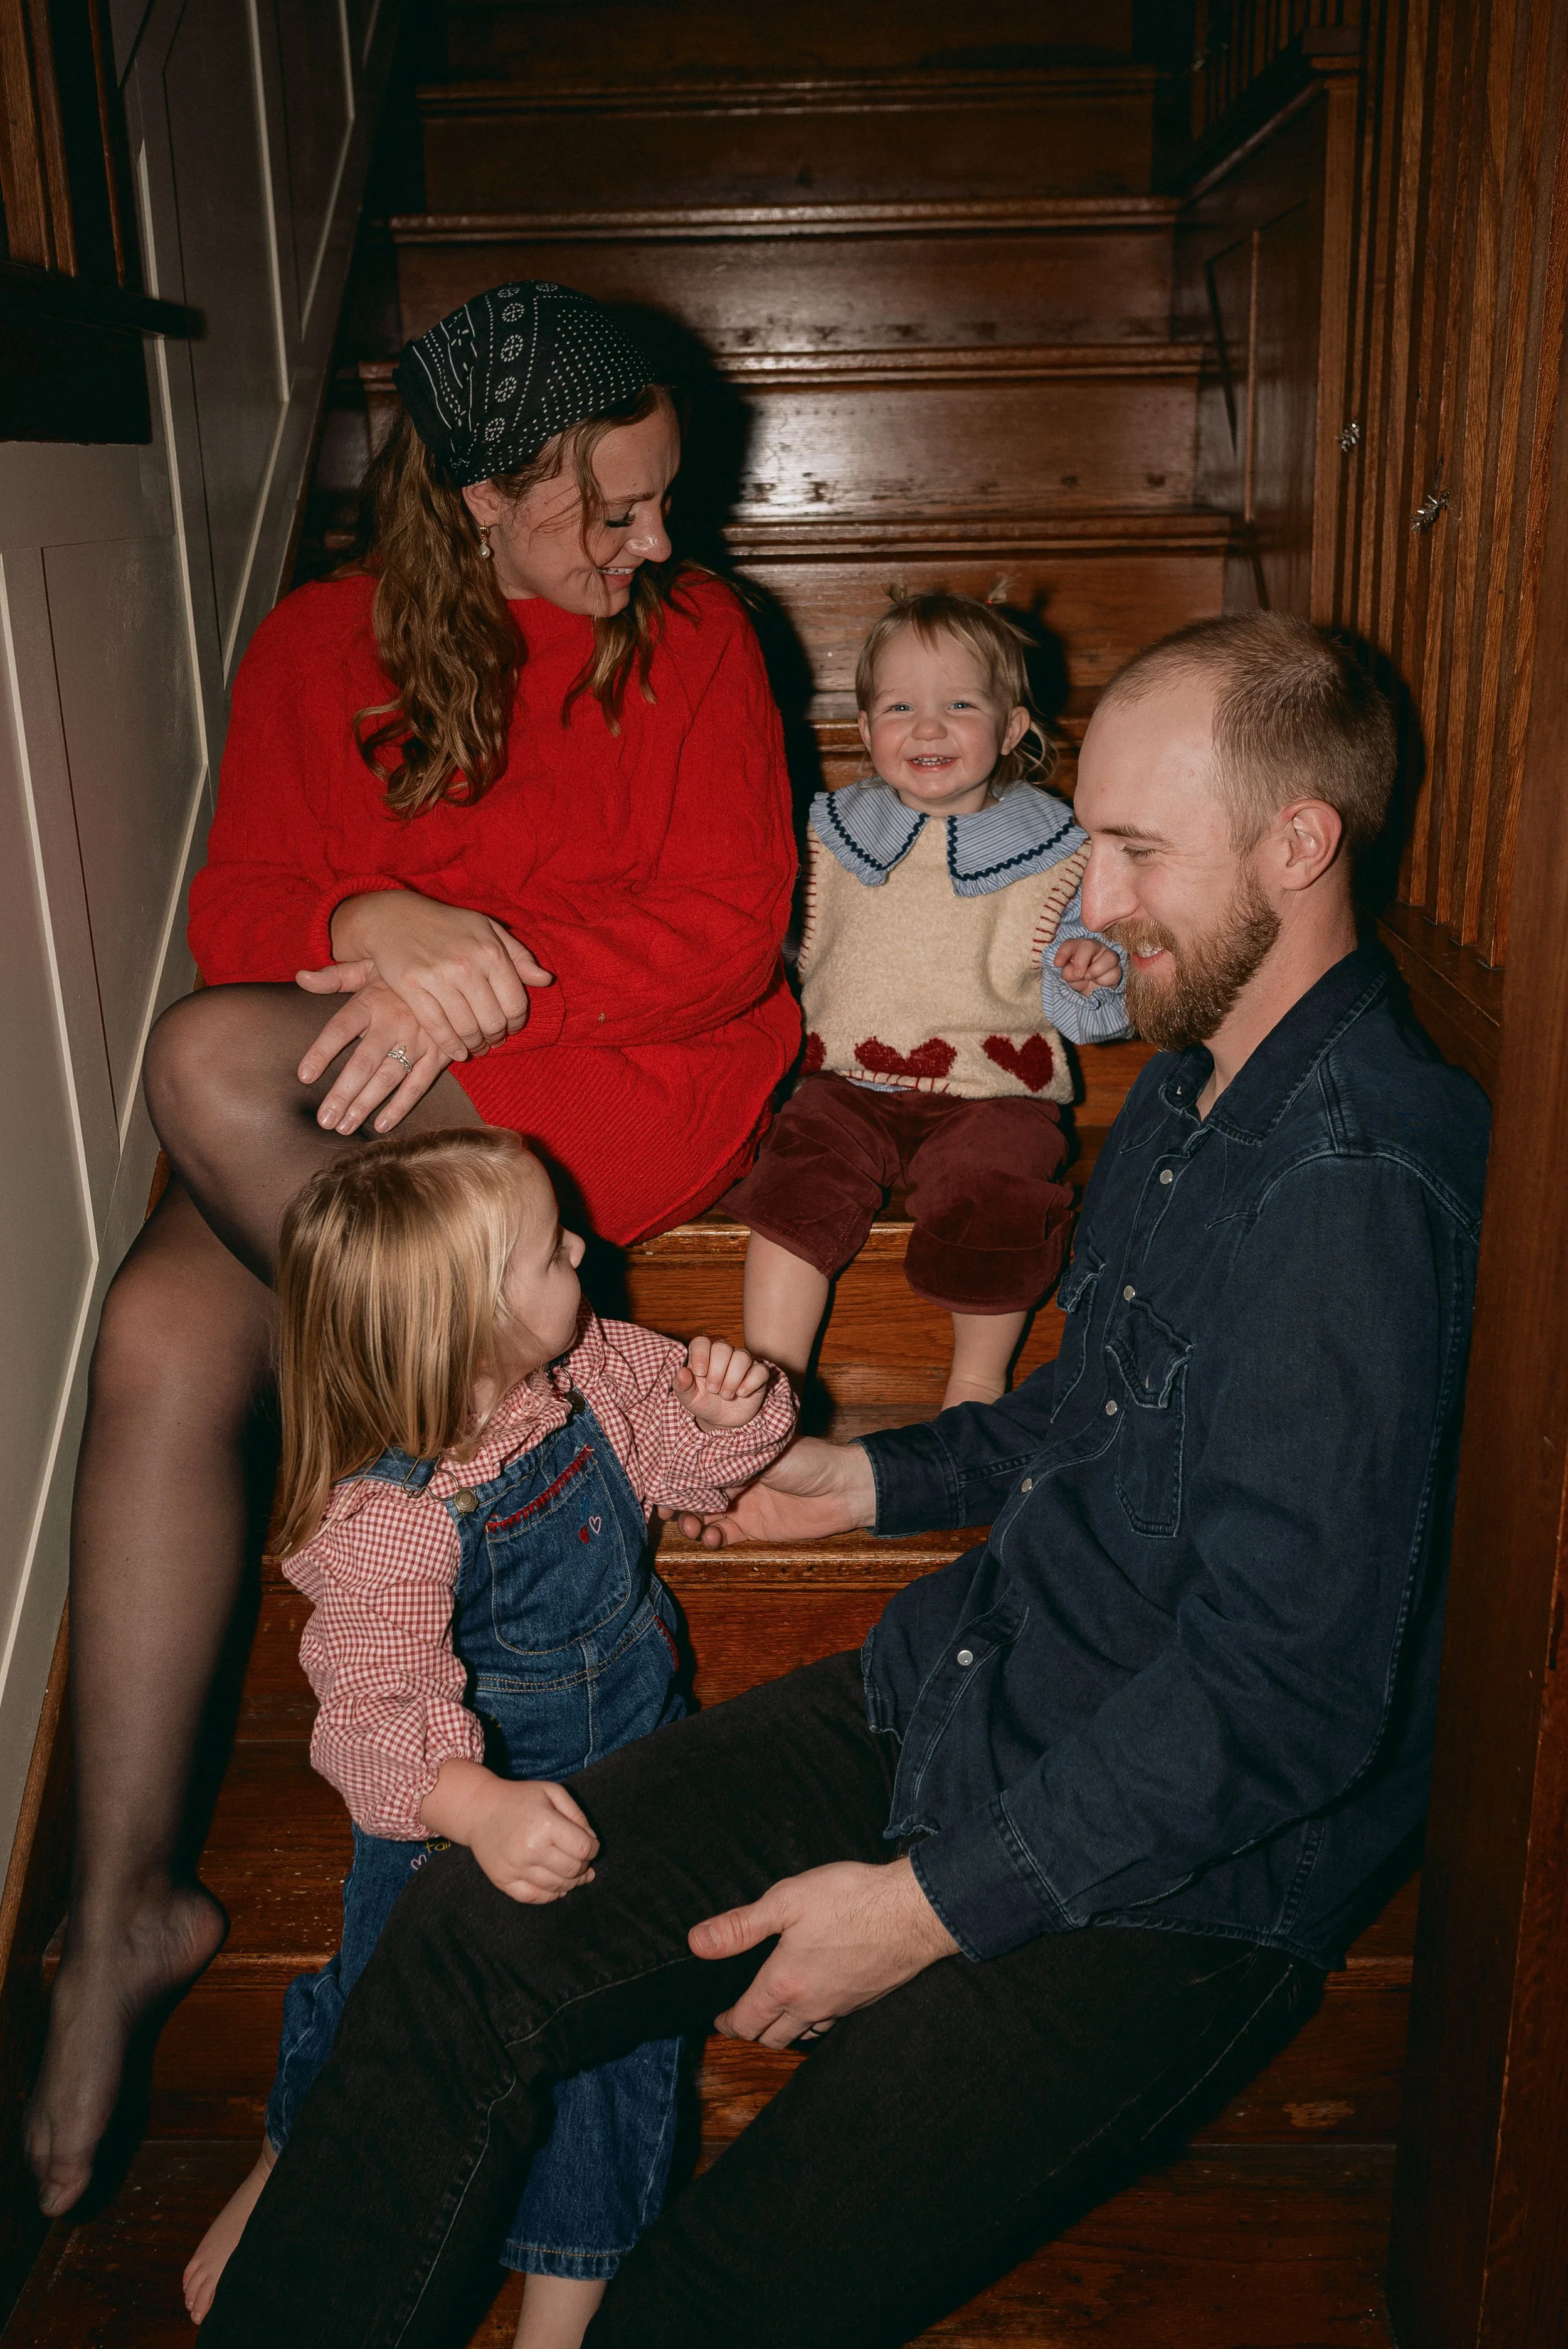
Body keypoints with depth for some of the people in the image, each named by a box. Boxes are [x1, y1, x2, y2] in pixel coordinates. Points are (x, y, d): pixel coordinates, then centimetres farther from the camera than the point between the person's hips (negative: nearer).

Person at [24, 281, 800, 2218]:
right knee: (161, 1339, -24)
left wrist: (490, 975, -18)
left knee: (207, 1062, -29)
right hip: (350, 1062, 4)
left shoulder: (690, 632, 4)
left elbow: (733, 926, -5)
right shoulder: (315, 649, 10)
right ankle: (124, 1907, -14)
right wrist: (374, 924, -17)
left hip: (614, 1063, -3)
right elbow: (240, 912, 6)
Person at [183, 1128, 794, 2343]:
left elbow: (690, 1458, 3)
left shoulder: (589, 1369, -12)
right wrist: (479, 1805, -60)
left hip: (631, 1768, 4)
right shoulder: (386, 1520, -32)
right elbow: (381, 1705, -42)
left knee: (613, 2037, 3)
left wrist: (730, 1406, -20)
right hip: (468, 1816, -4)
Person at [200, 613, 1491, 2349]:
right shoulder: (1194, 1078, 8)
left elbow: (1289, 1686, -24)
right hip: (961, 1693, 8)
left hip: (1185, 1875, -8)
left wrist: (940, 1902, -20)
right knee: (473, 1940, -5)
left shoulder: (1361, 1188, -23)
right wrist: (883, 1476, 17)